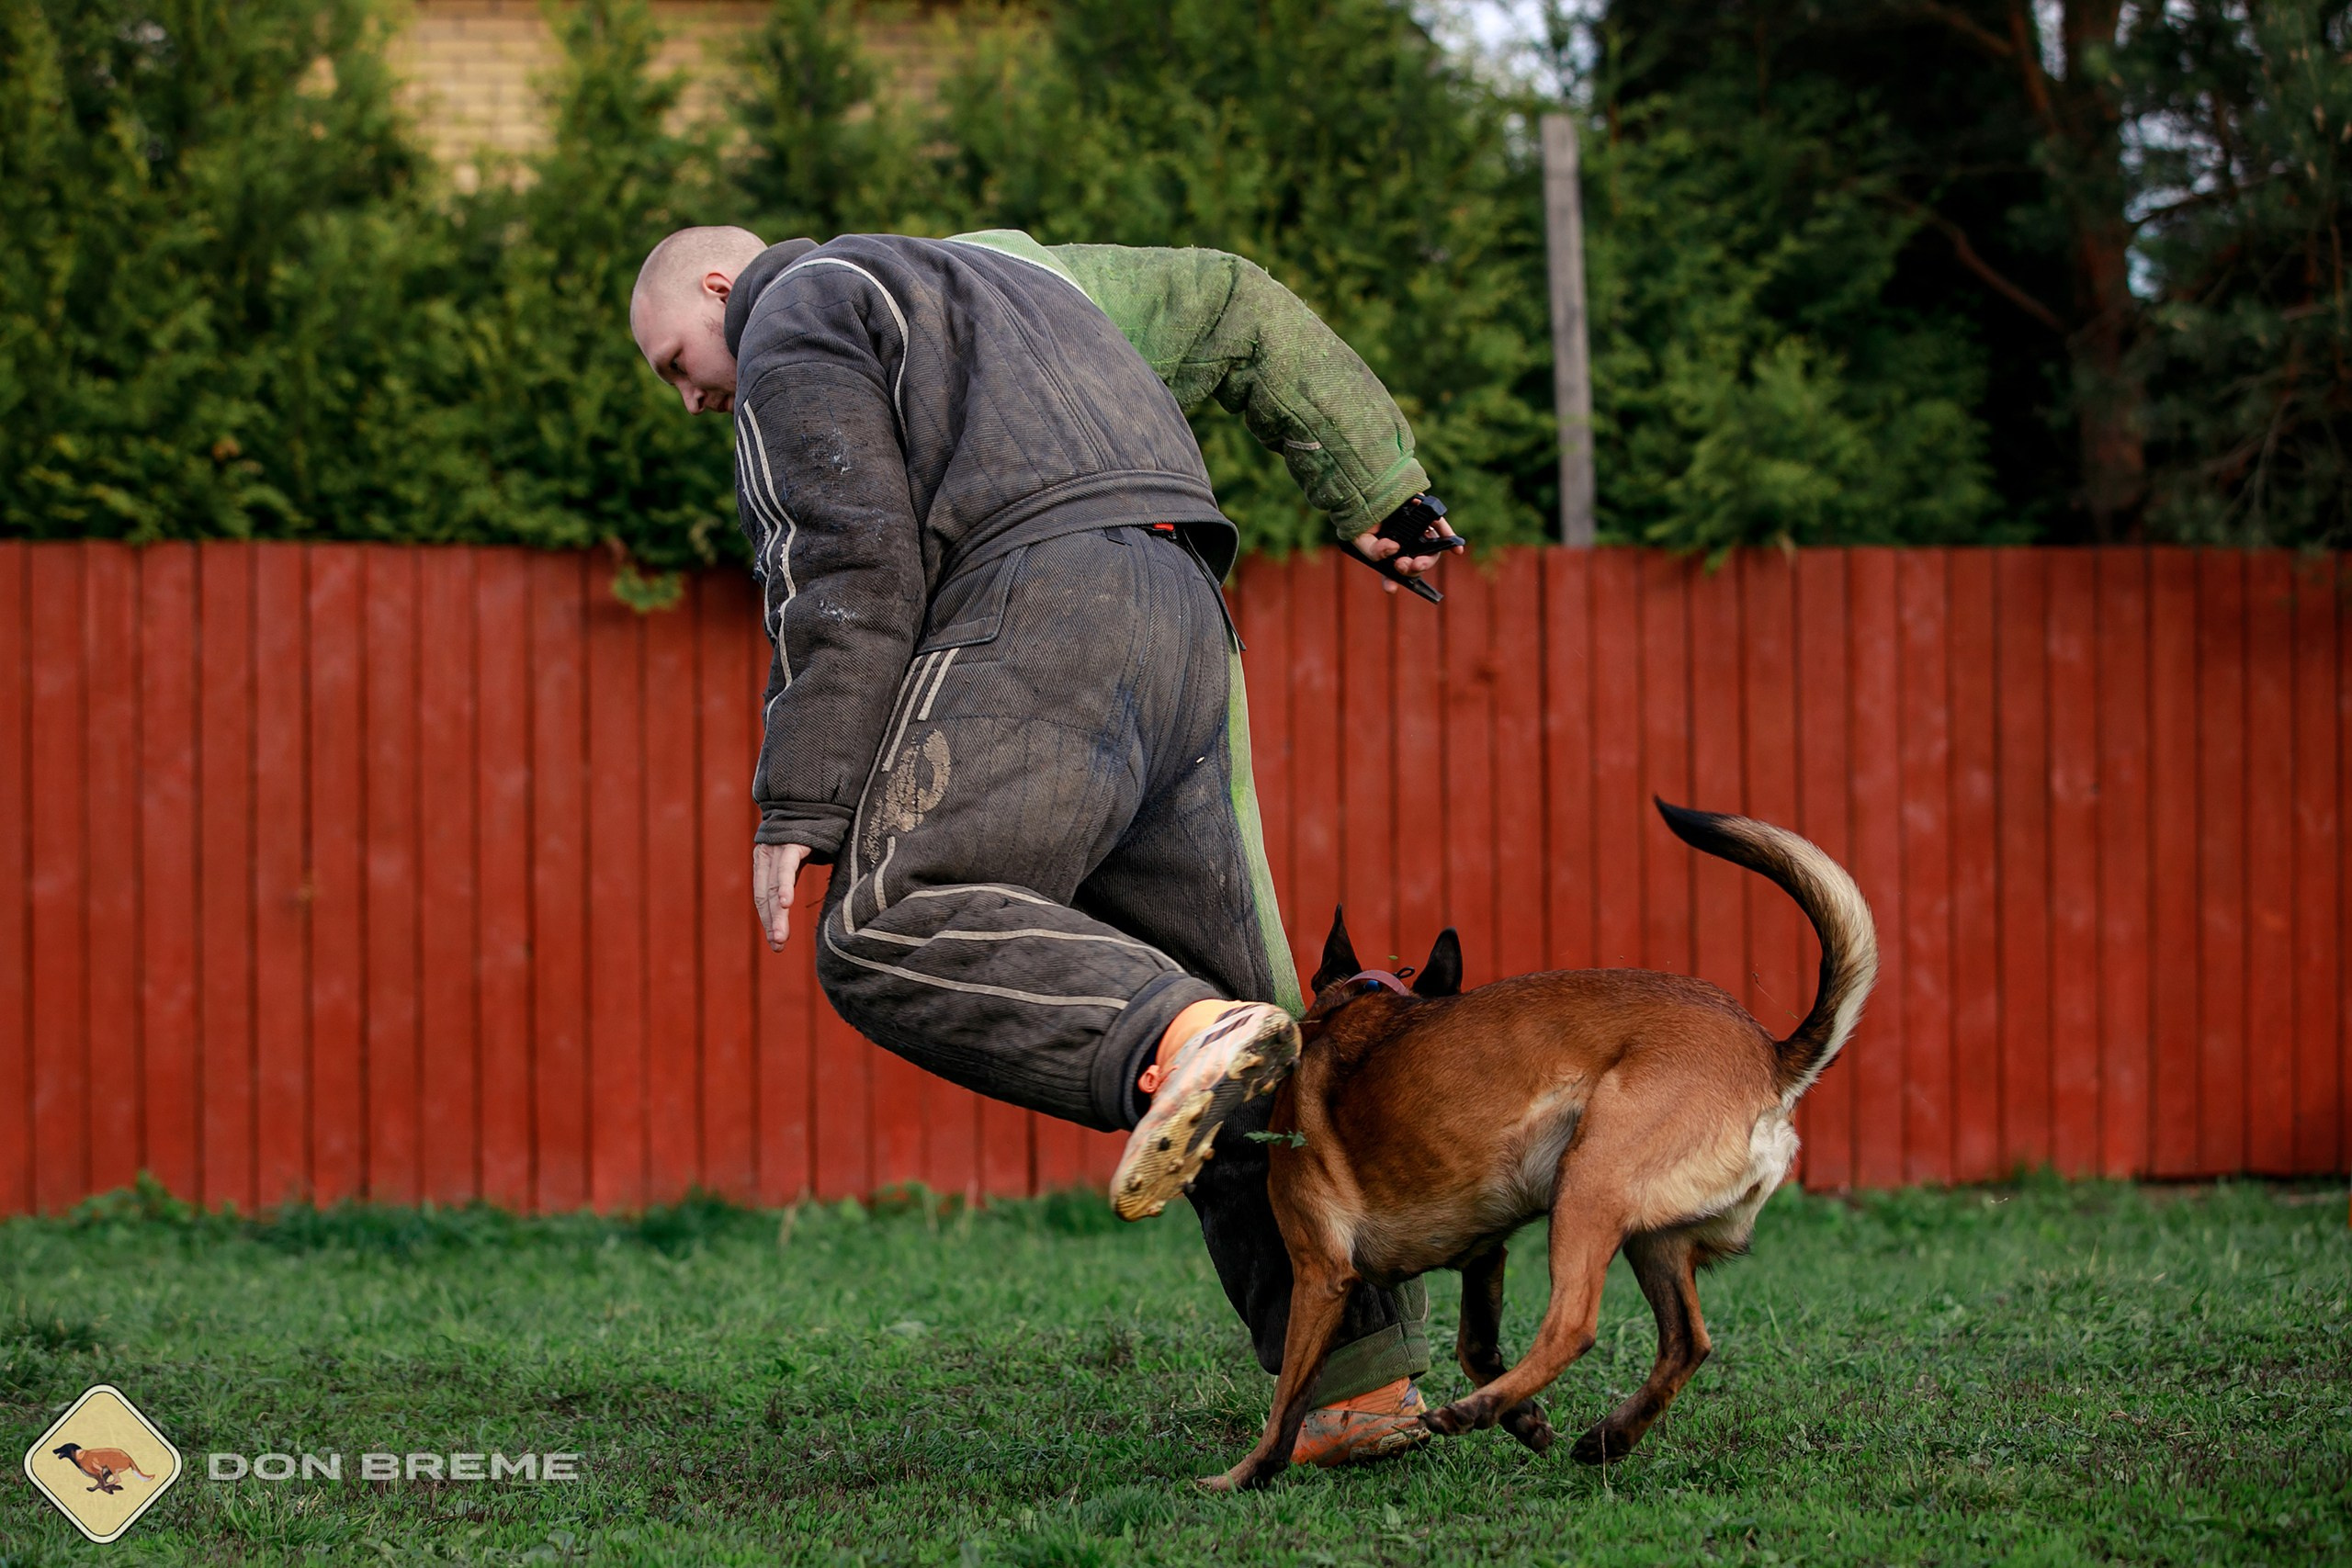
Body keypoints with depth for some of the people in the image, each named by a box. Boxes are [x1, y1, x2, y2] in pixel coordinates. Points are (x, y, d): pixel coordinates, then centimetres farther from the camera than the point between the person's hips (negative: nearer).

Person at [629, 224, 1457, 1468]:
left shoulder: (794, 327, 9)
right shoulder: (984, 272, 36)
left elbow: (847, 573, -6)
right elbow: (1235, 312, 37)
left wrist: (797, 808, -10)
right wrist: (1373, 491, 35)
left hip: (1046, 624, -9)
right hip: (1175, 636, 9)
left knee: (895, 939, -22)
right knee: (1231, 1017, 7)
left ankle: (1183, 1043, -44)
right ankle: (1361, 1376, 1)